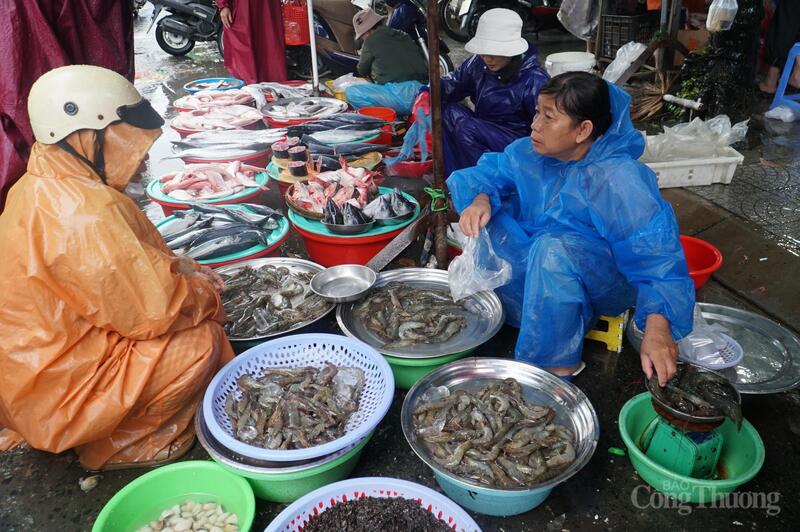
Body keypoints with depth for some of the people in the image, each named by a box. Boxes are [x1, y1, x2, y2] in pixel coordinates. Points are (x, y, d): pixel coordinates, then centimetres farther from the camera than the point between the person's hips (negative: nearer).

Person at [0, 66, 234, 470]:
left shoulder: (40, 188, 3)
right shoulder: (82, 212, -30)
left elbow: (134, 266, 14)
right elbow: (155, 310, -26)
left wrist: (185, 270, 3)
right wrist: (206, 294, -7)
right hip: (52, 392, -10)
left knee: (194, 304, 11)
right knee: (203, 341, -16)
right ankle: (115, 446, 3)